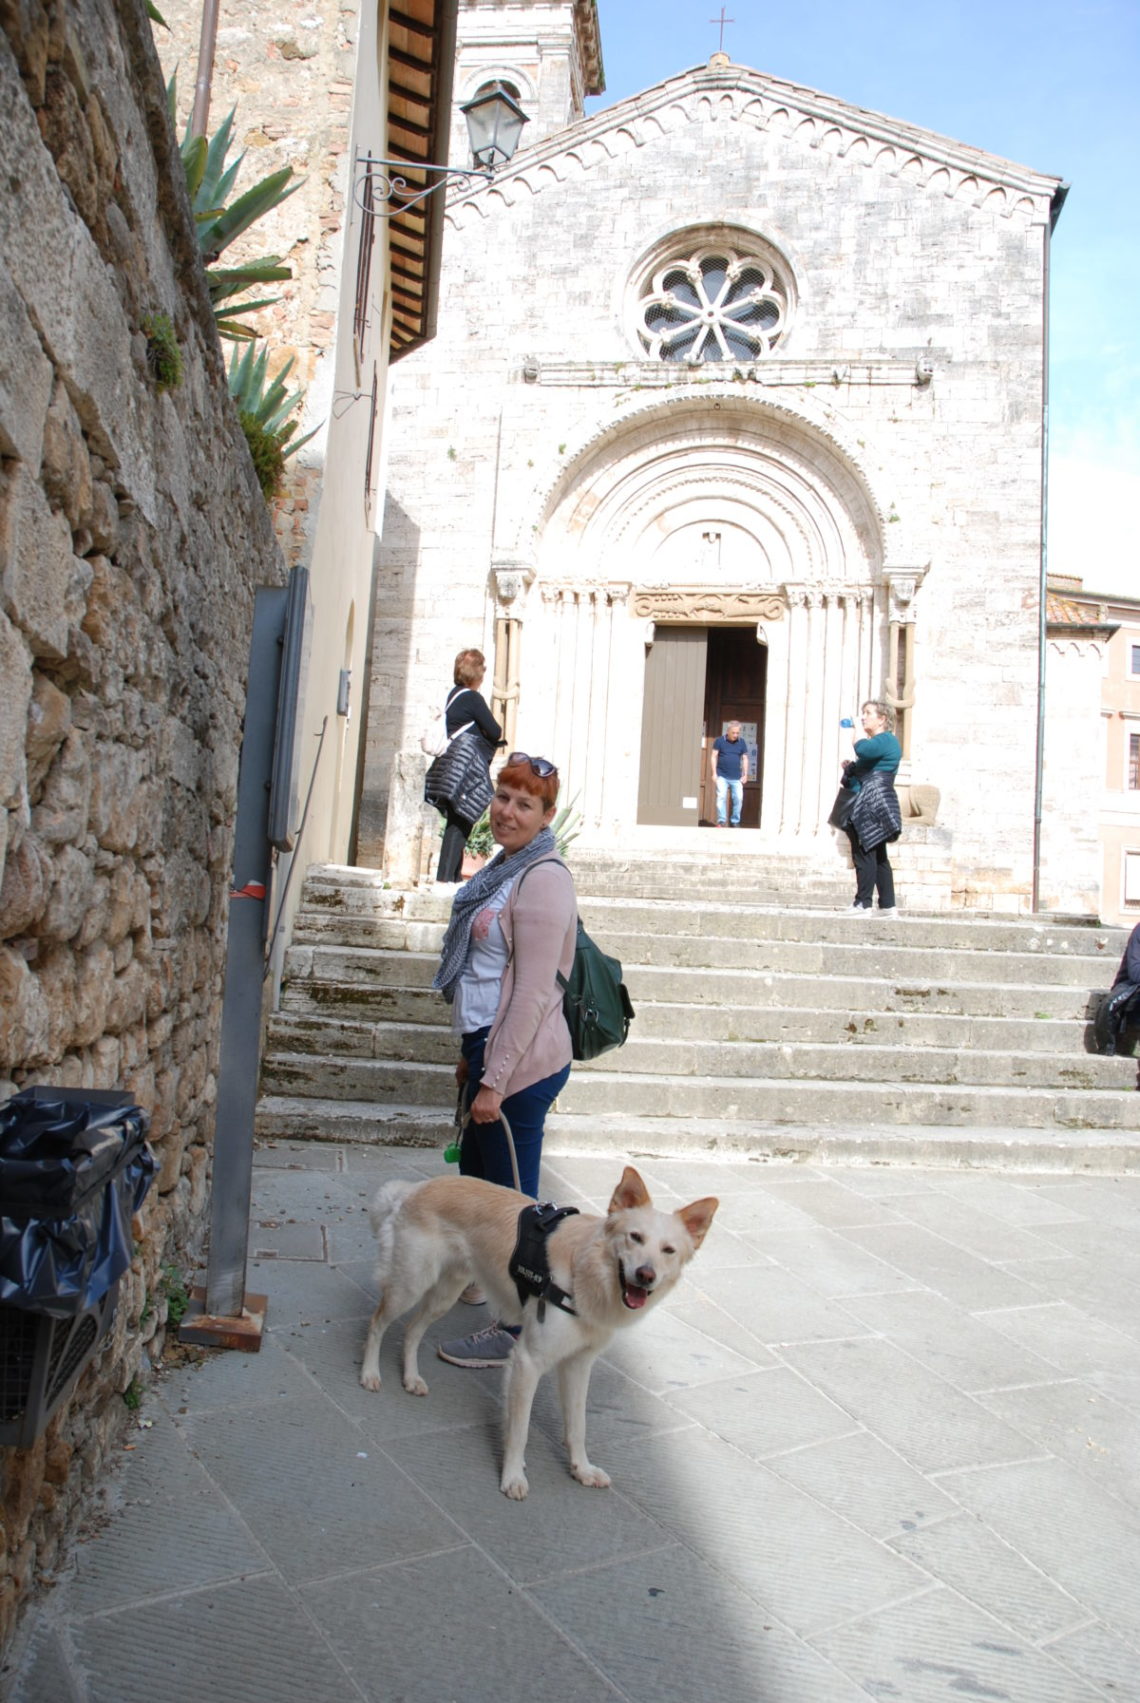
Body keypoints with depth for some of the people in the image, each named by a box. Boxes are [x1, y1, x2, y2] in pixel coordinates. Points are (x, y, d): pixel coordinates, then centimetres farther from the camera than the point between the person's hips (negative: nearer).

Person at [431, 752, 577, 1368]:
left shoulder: (543, 878, -18)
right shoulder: (503, 868, 12)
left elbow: (533, 992, -21)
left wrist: (495, 1080, -20)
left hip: (520, 1062, -10)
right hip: (488, 1049, 10)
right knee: (473, 1172, 26)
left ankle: (517, 1329, 20)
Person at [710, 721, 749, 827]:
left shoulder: (741, 742, 6)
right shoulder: (719, 741, -1)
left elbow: (745, 759, 10)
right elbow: (714, 756, 1)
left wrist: (745, 775, 5)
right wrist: (714, 773, -5)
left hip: (736, 777, 2)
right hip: (722, 776, -2)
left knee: (738, 798, -2)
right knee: (721, 797, -10)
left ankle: (735, 822, 9)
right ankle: (721, 821, -6)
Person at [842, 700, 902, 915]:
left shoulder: (886, 740, -7)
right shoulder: (874, 743, 24)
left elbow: (863, 750, -29)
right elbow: (859, 775, 26)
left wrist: (856, 729, -13)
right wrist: (849, 768, 6)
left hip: (874, 807, -11)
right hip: (870, 808, 11)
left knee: (864, 854, -9)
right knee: (878, 857, 10)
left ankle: (863, 904, -7)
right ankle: (888, 906, 14)